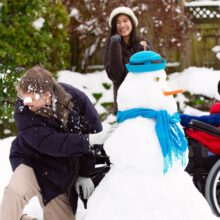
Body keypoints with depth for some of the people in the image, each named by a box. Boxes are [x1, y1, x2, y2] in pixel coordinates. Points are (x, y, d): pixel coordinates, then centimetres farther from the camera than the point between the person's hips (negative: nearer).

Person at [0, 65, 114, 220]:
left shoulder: (76, 99, -17)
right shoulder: (23, 110, -23)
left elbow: (94, 131, -7)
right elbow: (48, 143, -32)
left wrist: (85, 173, -7)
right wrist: (89, 140, -36)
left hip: (65, 172, 3)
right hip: (33, 162, -3)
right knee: (17, 191, -35)